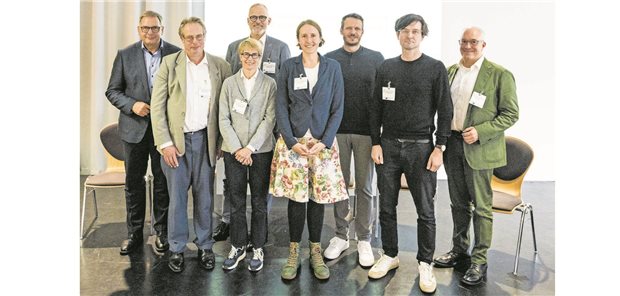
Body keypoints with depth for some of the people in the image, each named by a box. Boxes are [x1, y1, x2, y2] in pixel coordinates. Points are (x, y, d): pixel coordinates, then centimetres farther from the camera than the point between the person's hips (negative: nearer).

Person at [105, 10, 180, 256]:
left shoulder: (176, 54, 0)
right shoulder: (125, 55, 3)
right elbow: (112, 90, 4)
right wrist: (132, 105, -13)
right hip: (134, 128, 2)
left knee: (163, 181, 7)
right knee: (133, 181, 9)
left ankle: (162, 232, 22)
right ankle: (134, 233, 23)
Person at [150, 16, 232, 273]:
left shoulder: (221, 66, 3)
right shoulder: (169, 64, 1)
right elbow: (157, 106, -1)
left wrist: (222, 142, -1)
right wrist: (164, 143, -7)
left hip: (205, 139, 1)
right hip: (175, 139, 0)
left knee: (204, 195, 9)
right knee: (177, 196, 7)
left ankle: (205, 246, 24)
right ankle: (176, 249, 22)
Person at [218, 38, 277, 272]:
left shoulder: (269, 83, 2)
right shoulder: (229, 83, 8)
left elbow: (270, 118, -5)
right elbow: (224, 119, 2)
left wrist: (250, 148, -12)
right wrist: (237, 148, -8)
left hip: (261, 150, -1)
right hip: (233, 150, 1)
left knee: (259, 201, 6)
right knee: (236, 201, 7)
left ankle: (258, 249, 19)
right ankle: (237, 247, 22)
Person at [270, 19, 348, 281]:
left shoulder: (332, 67, 5)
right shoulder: (288, 66, 4)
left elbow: (337, 108, 2)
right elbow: (281, 107, 1)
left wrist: (325, 141, -9)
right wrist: (291, 141, -10)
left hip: (322, 142, 1)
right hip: (293, 141, 0)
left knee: (318, 197, 5)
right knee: (296, 197, 2)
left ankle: (316, 252, 19)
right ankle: (294, 253, 16)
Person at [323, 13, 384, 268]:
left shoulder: (376, 58, 5)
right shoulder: (329, 59, 7)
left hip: (366, 132, -1)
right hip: (337, 131, 1)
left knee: (364, 187, 5)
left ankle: (364, 240, 17)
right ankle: (341, 236, 21)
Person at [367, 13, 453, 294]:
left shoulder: (435, 68, 1)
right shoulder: (386, 67, 8)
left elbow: (445, 111, -2)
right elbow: (376, 108, 8)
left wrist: (439, 148, -8)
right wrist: (376, 143, 1)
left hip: (421, 147, -2)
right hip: (388, 146, 3)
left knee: (425, 211, 3)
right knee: (387, 207, 10)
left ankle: (425, 264, 19)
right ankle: (390, 255, 27)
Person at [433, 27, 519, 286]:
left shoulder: (500, 75, -6)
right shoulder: (450, 71, 11)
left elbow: (511, 114, -7)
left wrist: (480, 132, -18)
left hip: (479, 148, -5)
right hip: (452, 144, 5)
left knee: (481, 206, 3)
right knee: (458, 203, 16)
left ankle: (479, 261, 15)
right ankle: (459, 250, 31)